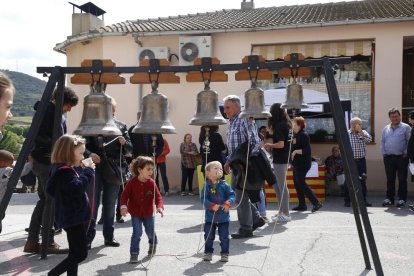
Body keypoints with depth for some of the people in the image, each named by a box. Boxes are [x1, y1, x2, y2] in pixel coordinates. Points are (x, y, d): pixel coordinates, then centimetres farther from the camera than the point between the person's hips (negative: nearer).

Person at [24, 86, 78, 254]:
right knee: (51, 200, -6)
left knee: (44, 200, 11)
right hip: (45, 162, -10)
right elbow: (37, 136, -20)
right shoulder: (46, 111, -12)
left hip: (53, 162, 10)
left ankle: (32, 242, 17)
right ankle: (48, 243, 2)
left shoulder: (59, 114, 16)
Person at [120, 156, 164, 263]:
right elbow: (125, 195, -11)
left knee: (150, 232, 13)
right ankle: (134, 253, 5)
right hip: (135, 213, -2)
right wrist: (123, 206, -26)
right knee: (137, 233, -8)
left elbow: (158, 196, -13)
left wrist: (160, 207, -30)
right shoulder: (132, 182, -15)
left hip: (148, 213, 2)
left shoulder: (151, 183, -11)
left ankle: (153, 244, 45)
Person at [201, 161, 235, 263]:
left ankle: (225, 253, 23)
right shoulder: (206, 186, -8)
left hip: (223, 216, 0)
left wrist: (228, 203, -26)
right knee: (209, 236, 12)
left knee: (224, 237, 7)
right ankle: (208, 252, 29)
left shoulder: (224, 185, -5)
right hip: (210, 217, 0)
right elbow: (203, 198, -14)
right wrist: (212, 206, -27)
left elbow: (231, 195, -8)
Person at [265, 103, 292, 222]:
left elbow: (281, 144, -21)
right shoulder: (286, 124, 14)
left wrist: (269, 145, -6)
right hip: (284, 159, 10)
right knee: (276, 184, 17)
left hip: (279, 160, -10)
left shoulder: (279, 125, -14)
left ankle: (285, 214, 4)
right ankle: (282, 210, 22)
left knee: (282, 186, -3)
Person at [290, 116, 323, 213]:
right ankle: (302, 205, 17)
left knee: (301, 183, -10)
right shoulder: (296, 135, 14)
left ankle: (316, 203, -5)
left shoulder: (304, 135, -13)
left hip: (303, 163, -10)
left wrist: (296, 151, -28)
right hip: (296, 163, 10)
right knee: (296, 183, 10)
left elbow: (307, 150, -20)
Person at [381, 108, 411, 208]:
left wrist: (405, 153, -8)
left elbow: (409, 142, -3)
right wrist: (383, 153, 7)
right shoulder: (386, 129, 14)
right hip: (388, 158, 4)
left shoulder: (406, 127, 0)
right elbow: (382, 142, 16)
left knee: (402, 179, 1)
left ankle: (402, 199, 8)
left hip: (401, 158, -4)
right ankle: (389, 198, 16)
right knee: (390, 179, 8)